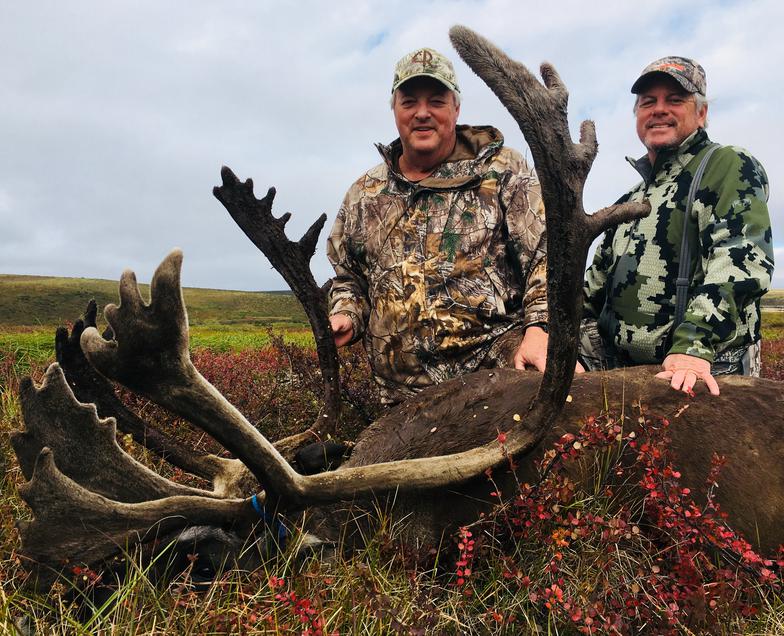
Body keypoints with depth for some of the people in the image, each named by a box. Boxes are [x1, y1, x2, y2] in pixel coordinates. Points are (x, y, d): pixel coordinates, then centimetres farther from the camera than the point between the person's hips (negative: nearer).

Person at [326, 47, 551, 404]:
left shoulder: (503, 172, 5)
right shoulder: (363, 196, 16)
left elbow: (547, 255, -4)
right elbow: (348, 279, 25)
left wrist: (539, 327, -18)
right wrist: (346, 317, 5)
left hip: (501, 365, -2)